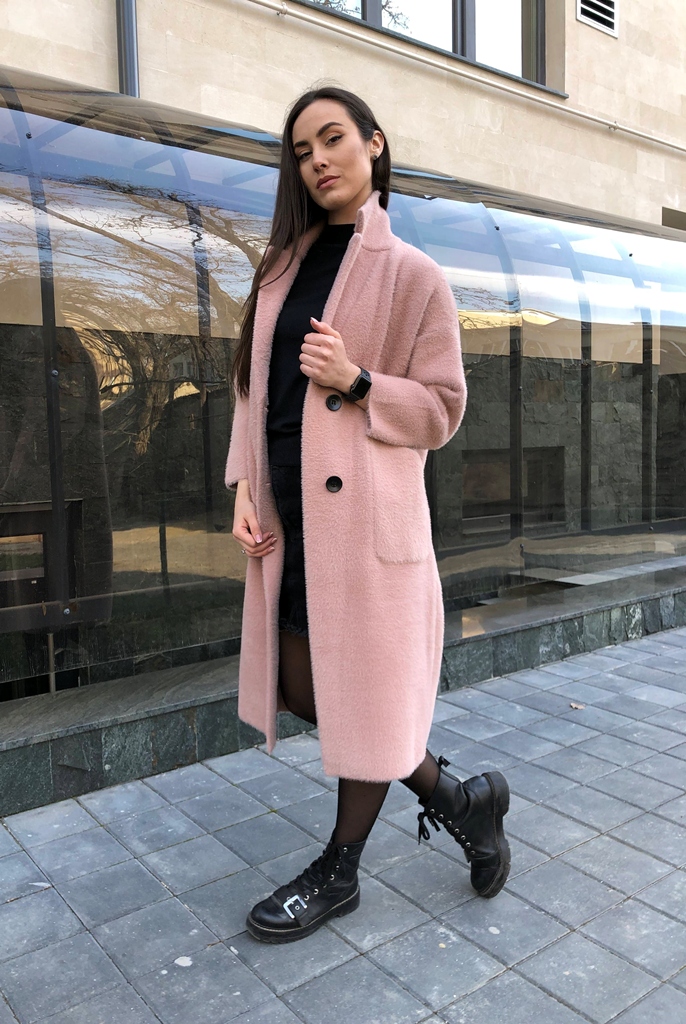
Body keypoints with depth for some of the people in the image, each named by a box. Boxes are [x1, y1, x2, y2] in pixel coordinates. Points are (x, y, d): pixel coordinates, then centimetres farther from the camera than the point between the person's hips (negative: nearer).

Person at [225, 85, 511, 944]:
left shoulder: (413, 276, -2)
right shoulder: (283, 268, 14)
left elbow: (440, 409, -3)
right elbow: (254, 386, 13)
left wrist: (356, 380, -19)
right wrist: (245, 487, 2)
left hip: (365, 514, -6)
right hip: (289, 517, 7)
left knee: (363, 691, 5)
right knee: (300, 690, 12)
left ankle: (339, 871, 30)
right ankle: (453, 796, 33)